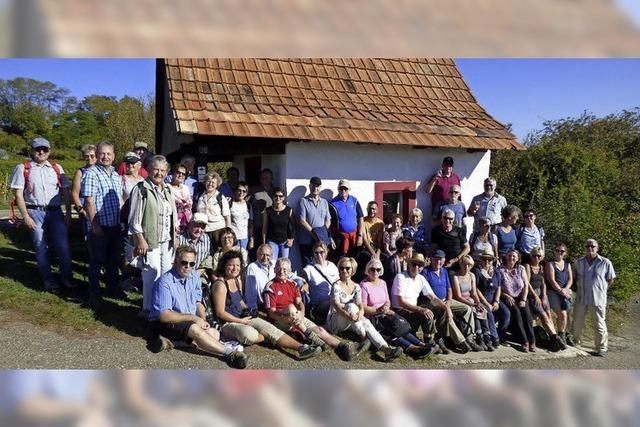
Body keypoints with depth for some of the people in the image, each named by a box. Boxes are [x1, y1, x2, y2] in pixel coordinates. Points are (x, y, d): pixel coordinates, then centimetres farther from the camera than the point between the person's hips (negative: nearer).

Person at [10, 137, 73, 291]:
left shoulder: (57, 168, 10)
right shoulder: (22, 168, 2)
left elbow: (65, 191, 11)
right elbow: (18, 194, -2)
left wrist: (68, 212, 3)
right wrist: (26, 216, -9)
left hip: (55, 211, 2)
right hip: (35, 212, -2)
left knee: (63, 246, -1)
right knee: (41, 248, 6)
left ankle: (67, 278, 12)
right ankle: (47, 279, 19)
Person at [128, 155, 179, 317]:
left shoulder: (167, 190, 15)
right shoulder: (141, 189, -7)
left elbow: (174, 214, 22)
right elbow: (135, 218, -11)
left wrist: (175, 235, 17)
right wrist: (140, 239, -16)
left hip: (167, 241, 7)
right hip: (149, 241, -7)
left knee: (166, 273, 10)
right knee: (152, 274, -8)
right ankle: (149, 308, 6)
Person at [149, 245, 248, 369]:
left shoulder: (194, 277, 6)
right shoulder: (165, 282, -17)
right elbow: (164, 315, -22)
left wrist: (203, 320, -5)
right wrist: (193, 318, -20)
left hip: (190, 321, 8)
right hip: (164, 323, -8)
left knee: (214, 333, -17)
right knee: (195, 329, -34)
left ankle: (170, 341, -24)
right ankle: (229, 353, -34)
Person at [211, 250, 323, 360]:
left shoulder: (238, 280, 11)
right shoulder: (220, 284, -15)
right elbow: (220, 313, -16)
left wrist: (247, 310, 5)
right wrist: (241, 321, -13)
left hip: (242, 317, 8)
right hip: (227, 323, -8)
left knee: (269, 327, -14)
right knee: (248, 333, -38)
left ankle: (301, 347, -23)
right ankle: (270, 338, -7)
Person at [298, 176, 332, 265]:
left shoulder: (324, 202, 16)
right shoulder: (303, 201, 0)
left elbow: (328, 220, 14)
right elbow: (302, 221, -7)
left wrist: (323, 232, -5)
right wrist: (313, 233, -14)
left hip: (322, 240, 4)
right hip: (306, 241, -4)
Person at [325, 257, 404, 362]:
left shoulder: (356, 287, 9)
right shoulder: (336, 285, -8)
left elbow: (361, 306, -5)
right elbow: (336, 306, -23)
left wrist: (360, 313, -31)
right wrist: (349, 315, -42)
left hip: (349, 322, 4)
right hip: (334, 322, -4)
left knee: (366, 322, -28)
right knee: (351, 306, -33)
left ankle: (386, 349, -46)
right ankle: (364, 339, -29)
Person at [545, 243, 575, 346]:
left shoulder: (567, 264, 14)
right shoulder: (550, 264, -2)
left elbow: (570, 279, 7)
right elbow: (552, 281, -10)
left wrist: (565, 289, -9)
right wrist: (561, 291, -14)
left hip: (565, 292, 5)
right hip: (553, 292, -5)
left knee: (566, 315, -1)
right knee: (562, 314, -13)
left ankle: (567, 336, 11)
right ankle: (561, 336, 1)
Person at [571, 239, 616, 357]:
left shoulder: (605, 263, -6)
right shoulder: (579, 262, 6)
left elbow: (610, 280, 2)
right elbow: (574, 277, 18)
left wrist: (600, 290, 1)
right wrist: (578, 289, 9)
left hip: (598, 299, -4)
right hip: (580, 298, 4)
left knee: (600, 325, 2)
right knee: (577, 323, 13)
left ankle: (602, 349, 14)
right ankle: (575, 344, 31)